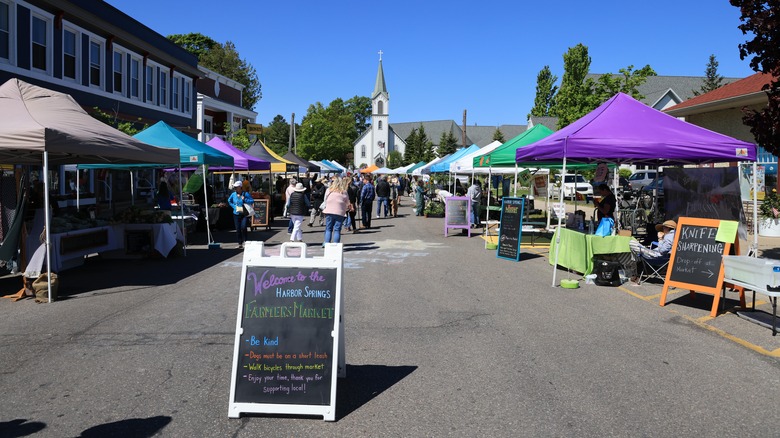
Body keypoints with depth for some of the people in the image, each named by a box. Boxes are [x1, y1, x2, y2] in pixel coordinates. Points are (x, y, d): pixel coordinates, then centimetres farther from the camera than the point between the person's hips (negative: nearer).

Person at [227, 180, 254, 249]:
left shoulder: (246, 194, -6)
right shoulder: (233, 194, 3)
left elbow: (252, 201, -5)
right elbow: (229, 201, 20)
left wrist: (244, 199, -17)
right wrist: (234, 206, 6)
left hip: (245, 214, -3)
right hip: (236, 214, 3)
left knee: (243, 227, -17)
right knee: (238, 230, 4)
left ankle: (245, 241, 0)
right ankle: (240, 243, 15)